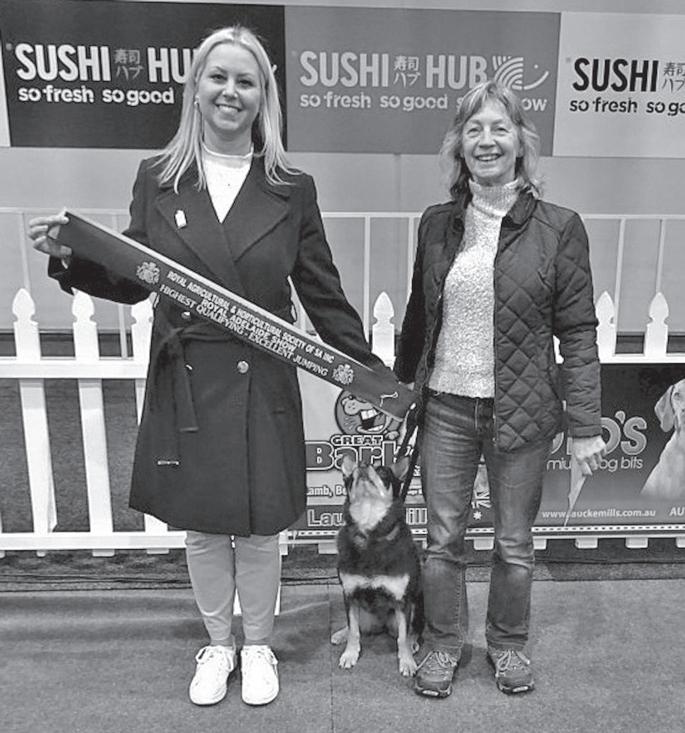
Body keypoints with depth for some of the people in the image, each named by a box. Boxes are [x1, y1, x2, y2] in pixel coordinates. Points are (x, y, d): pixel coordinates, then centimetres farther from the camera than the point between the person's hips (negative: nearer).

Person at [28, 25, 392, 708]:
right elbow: (132, 281, 7)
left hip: (262, 387, -1)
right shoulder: (157, 178, 3)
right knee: (200, 526, 15)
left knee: (258, 529, 11)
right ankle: (217, 644, 42)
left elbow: (324, 295, 3)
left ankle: (258, 647, 39)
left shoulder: (291, 188, 1)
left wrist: (369, 371, 0)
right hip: (185, 386, 2)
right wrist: (71, 256, -10)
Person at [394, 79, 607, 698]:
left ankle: (509, 642, 41)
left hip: (523, 411, -2)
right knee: (443, 537, 13)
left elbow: (578, 332, -5)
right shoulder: (437, 223, 4)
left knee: (515, 542, 15)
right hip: (445, 405, 2)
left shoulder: (558, 227, -5)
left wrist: (586, 424, -7)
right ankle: (443, 643, 37)